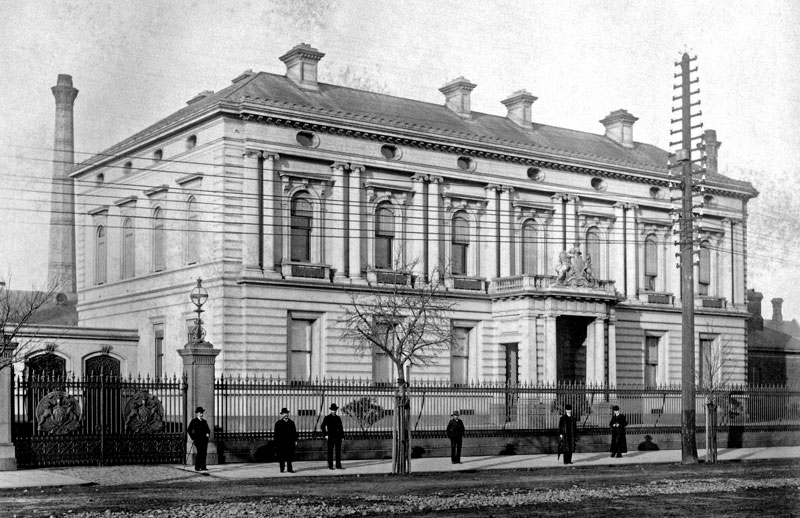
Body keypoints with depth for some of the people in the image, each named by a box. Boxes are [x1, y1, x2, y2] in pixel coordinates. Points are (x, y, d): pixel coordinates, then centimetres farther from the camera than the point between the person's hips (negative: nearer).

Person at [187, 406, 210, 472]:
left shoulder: (204, 421, 21)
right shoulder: (193, 421, 3)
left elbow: (208, 429, 24)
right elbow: (189, 430, -3)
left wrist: (208, 434, 2)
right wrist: (193, 438, -7)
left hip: (204, 439, 6)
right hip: (198, 439, -5)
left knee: (204, 453, 1)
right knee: (199, 453, -11)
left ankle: (203, 467, 4)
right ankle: (197, 467, -9)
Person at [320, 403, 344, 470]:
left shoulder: (338, 418, 13)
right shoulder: (327, 418, 0)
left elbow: (341, 427, 15)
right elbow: (322, 427, -1)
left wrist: (342, 436, 8)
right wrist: (325, 435, -7)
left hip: (338, 437, 4)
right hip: (331, 437, -4)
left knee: (338, 451, 3)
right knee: (330, 452, 0)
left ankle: (338, 465, 6)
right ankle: (330, 466, 5)